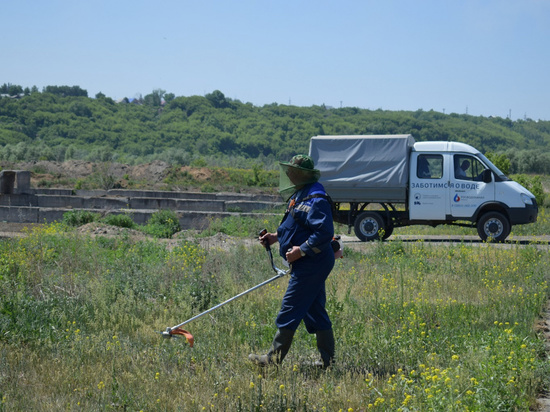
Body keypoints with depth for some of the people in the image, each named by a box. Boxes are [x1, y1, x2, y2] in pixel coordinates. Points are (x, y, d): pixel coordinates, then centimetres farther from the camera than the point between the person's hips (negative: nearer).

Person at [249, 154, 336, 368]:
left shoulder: (315, 200, -19)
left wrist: (301, 250, -26)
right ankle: (328, 359, 17)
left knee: (290, 310, -6)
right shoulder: (300, 196, 15)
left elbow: (325, 232, -27)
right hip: (309, 265, 11)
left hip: (310, 265, -11)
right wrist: (276, 236, 15)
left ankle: (275, 357, 0)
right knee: (315, 311, 13)